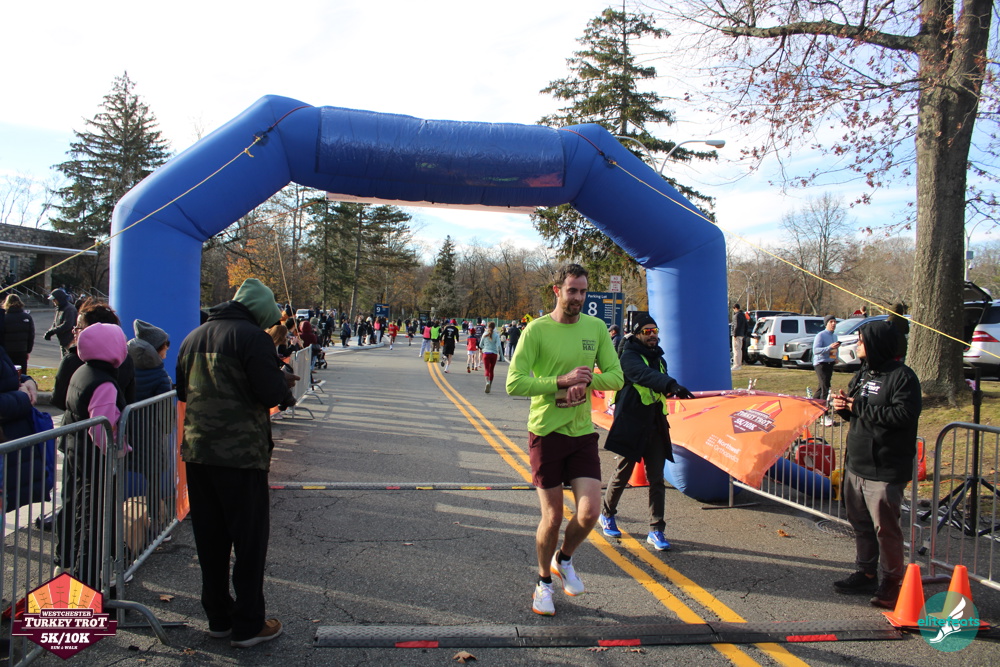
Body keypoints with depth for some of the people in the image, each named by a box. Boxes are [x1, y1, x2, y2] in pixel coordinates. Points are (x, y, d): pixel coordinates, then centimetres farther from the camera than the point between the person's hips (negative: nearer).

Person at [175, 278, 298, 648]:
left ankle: (218, 617, 27)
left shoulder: (193, 337, 12)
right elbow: (270, 393, -17)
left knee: (210, 539, 15)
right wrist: (283, 381, 4)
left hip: (197, 451, 7)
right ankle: (247, 625, 11)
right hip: (241, 452, -7)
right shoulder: (252, 336, -12)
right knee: (250, 539, 4)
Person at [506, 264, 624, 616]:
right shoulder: (536, 330, -10)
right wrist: (562, 381, -24)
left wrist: (587, 381, -17)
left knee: (589, 513, -4)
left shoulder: (596, 328, 3)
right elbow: (514, 383, -16)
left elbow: (616, 376, 2)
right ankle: (544, 584, 30)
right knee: (553, 517, 5)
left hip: (583, 432, 3)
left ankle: (564, 559, 29)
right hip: (546, 432, -3)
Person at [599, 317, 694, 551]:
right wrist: (671, 385, -46)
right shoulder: (629, 357, -11)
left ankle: (656, 530, 9)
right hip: (631, 425, -6)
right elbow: (645, 375, -32)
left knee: (656, 479, 3)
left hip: (655, 426, 6)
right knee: (622, 474, 8)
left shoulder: (659, 359, 14)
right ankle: (607, 514, 31)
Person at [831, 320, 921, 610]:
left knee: (885, 527, -2)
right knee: (860, 523, 17)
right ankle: (867, 573, 30)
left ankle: (891, 582, 12)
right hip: (856, 465, 9)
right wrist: (844, 406, 0)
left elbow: (905, 414, -26)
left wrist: (860, 407, -21)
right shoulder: (862, 374, 14)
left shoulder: (902, 376, -14)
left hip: (885, 470, -9)